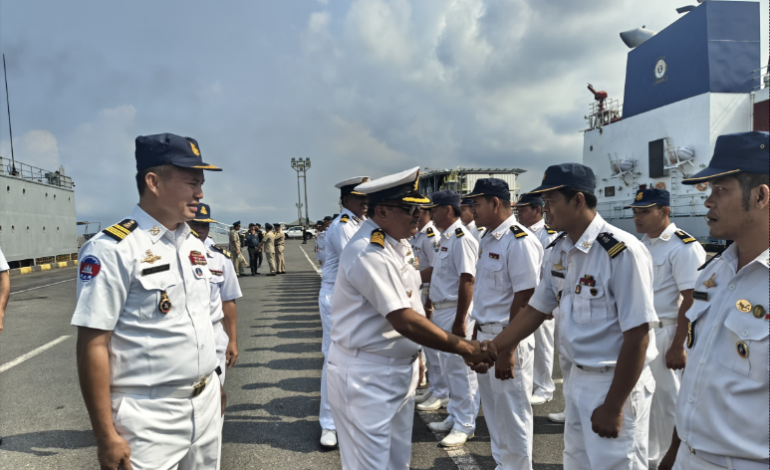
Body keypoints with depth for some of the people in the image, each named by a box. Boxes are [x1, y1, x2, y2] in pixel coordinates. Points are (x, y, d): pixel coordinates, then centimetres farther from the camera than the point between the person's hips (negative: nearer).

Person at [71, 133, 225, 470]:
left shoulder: (195, 245, 7)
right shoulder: (112, 249, -16)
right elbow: (93, 345, -16)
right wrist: (106, 435, -15)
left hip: (206, 405, 7)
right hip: (149, 420, -7)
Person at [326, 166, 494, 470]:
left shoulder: (396, 243, 8)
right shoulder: (369, 252, -23)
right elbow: (404, 321, -26)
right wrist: (465, 348, -20)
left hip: (398, 369, 9)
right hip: (366, 375, -9)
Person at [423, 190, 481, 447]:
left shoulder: (461, 238, -18)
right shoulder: (444, 237, 13)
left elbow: (467, 280, -23)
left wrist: (460, 320, -24)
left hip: (456, 311, -10)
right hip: (441, 310, 10)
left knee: (460, 368, 2)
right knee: (448, 367, 19)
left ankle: (465, 425, 16)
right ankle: (454, 417, 34)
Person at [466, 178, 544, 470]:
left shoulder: (520, 241, -19)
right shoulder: (488, 238, 10)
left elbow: (523, 298, -21)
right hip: (485, 334, 9)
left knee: (513, 410, 6)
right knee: (492, 407, 21)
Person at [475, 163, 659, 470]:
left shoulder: (622, 251, -21)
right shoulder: (558, 251, 2)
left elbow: (637, 336, -21)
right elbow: (536, 309, 12)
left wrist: (613, 407, -17)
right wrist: (494, 348, 11)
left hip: (617, 383, -7)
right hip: (579, 377, 8)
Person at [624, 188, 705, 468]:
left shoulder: (684, 247, -16)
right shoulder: (643, 243, 9)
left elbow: (691, 301, -19)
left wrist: (677, 347, -20)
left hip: (665, 334, -8)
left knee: (667, 399, 5)